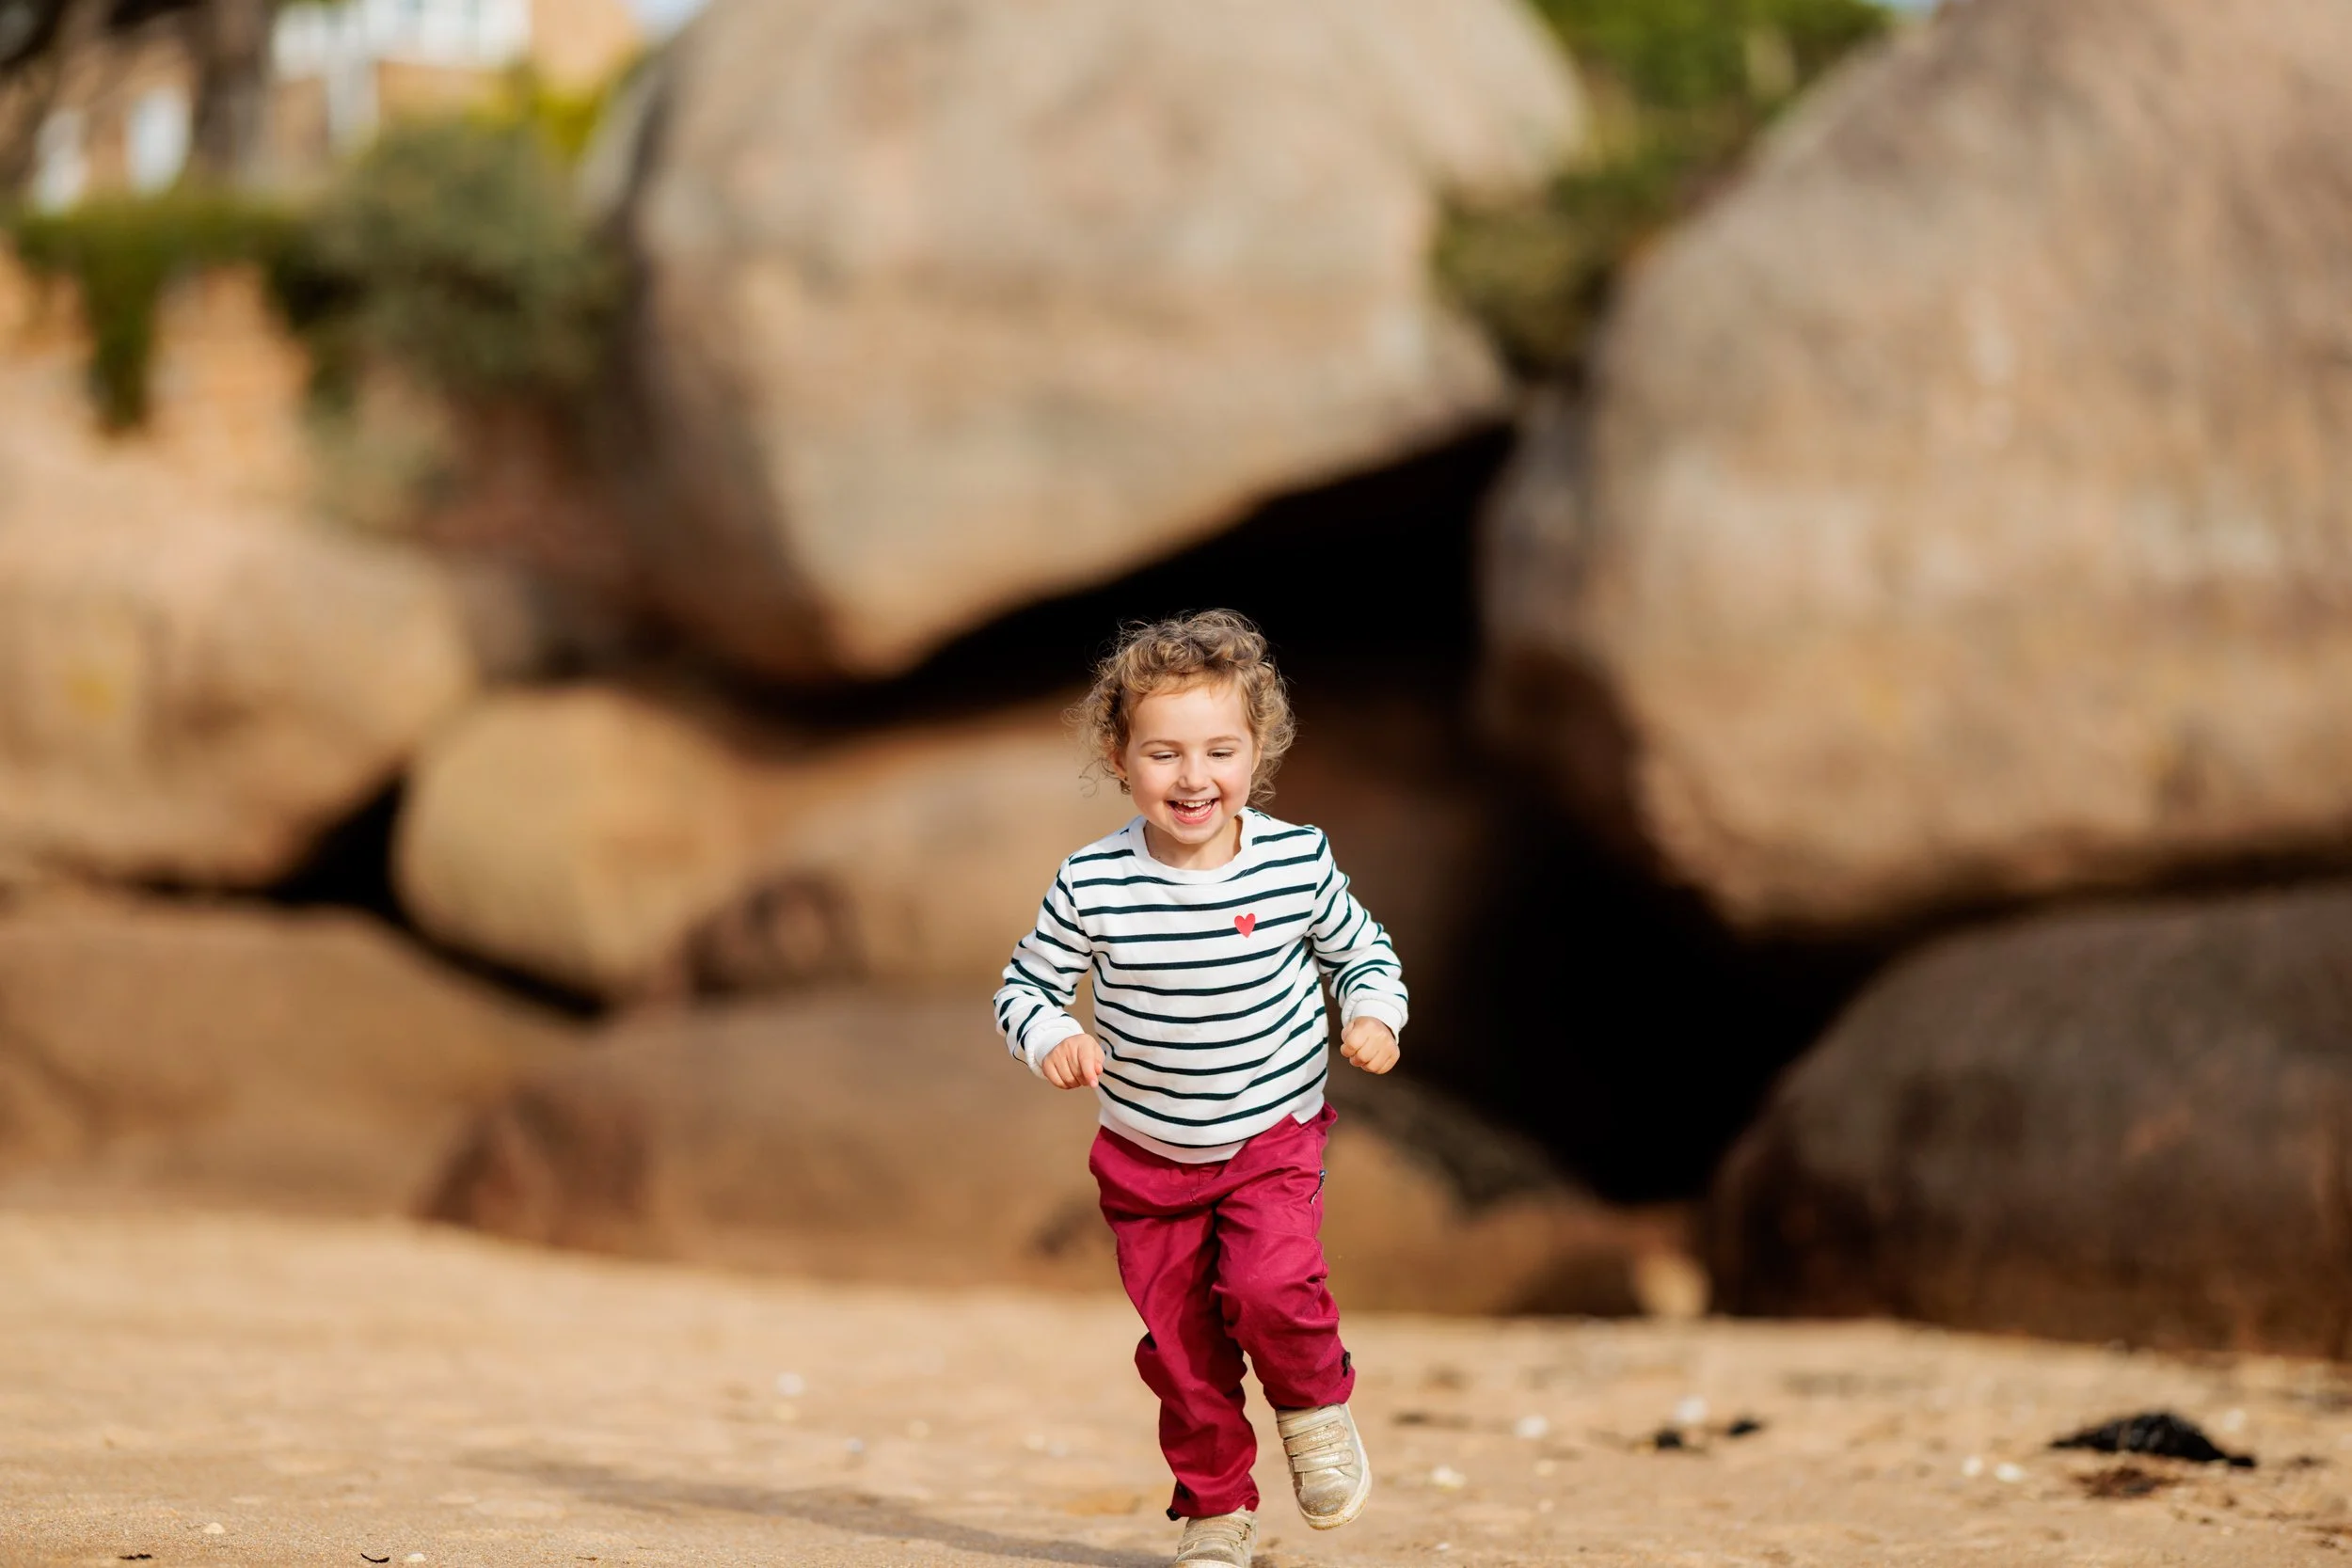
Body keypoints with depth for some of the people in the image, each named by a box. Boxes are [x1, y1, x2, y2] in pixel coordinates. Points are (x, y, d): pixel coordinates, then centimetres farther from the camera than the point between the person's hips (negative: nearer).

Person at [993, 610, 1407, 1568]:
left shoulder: (1297, 862, -12)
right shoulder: (1092, 885, -15)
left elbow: (1361, 950, 5)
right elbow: (1025, 986, -4)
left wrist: (1374, 1016, -14)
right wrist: (1050, 1040, -24)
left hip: (1273, 1138, -1)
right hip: (1145, 1156, 1)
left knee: (1268, 1287, -24)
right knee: (1179, 1341, 7)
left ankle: (1315, 1405, 8)